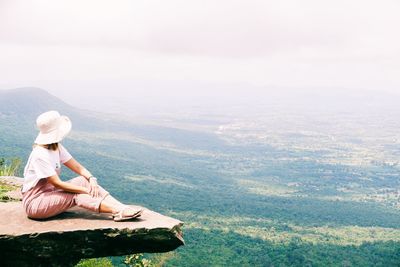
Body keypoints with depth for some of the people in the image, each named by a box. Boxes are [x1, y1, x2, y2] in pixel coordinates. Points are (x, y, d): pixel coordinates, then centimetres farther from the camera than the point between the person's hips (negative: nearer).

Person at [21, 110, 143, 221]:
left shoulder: (57, 148, 3)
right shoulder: (40, 155, -24)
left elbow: (79, 168, 2)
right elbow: (58, 184, -25)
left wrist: (91, 179, -18)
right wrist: (86, 190, -22)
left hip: (50, 192, 7)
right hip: (34, 202, -7)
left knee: (85, 180, -11)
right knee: (76, 196, -25)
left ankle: (122, 207, -25)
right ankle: (118, 212, -35)